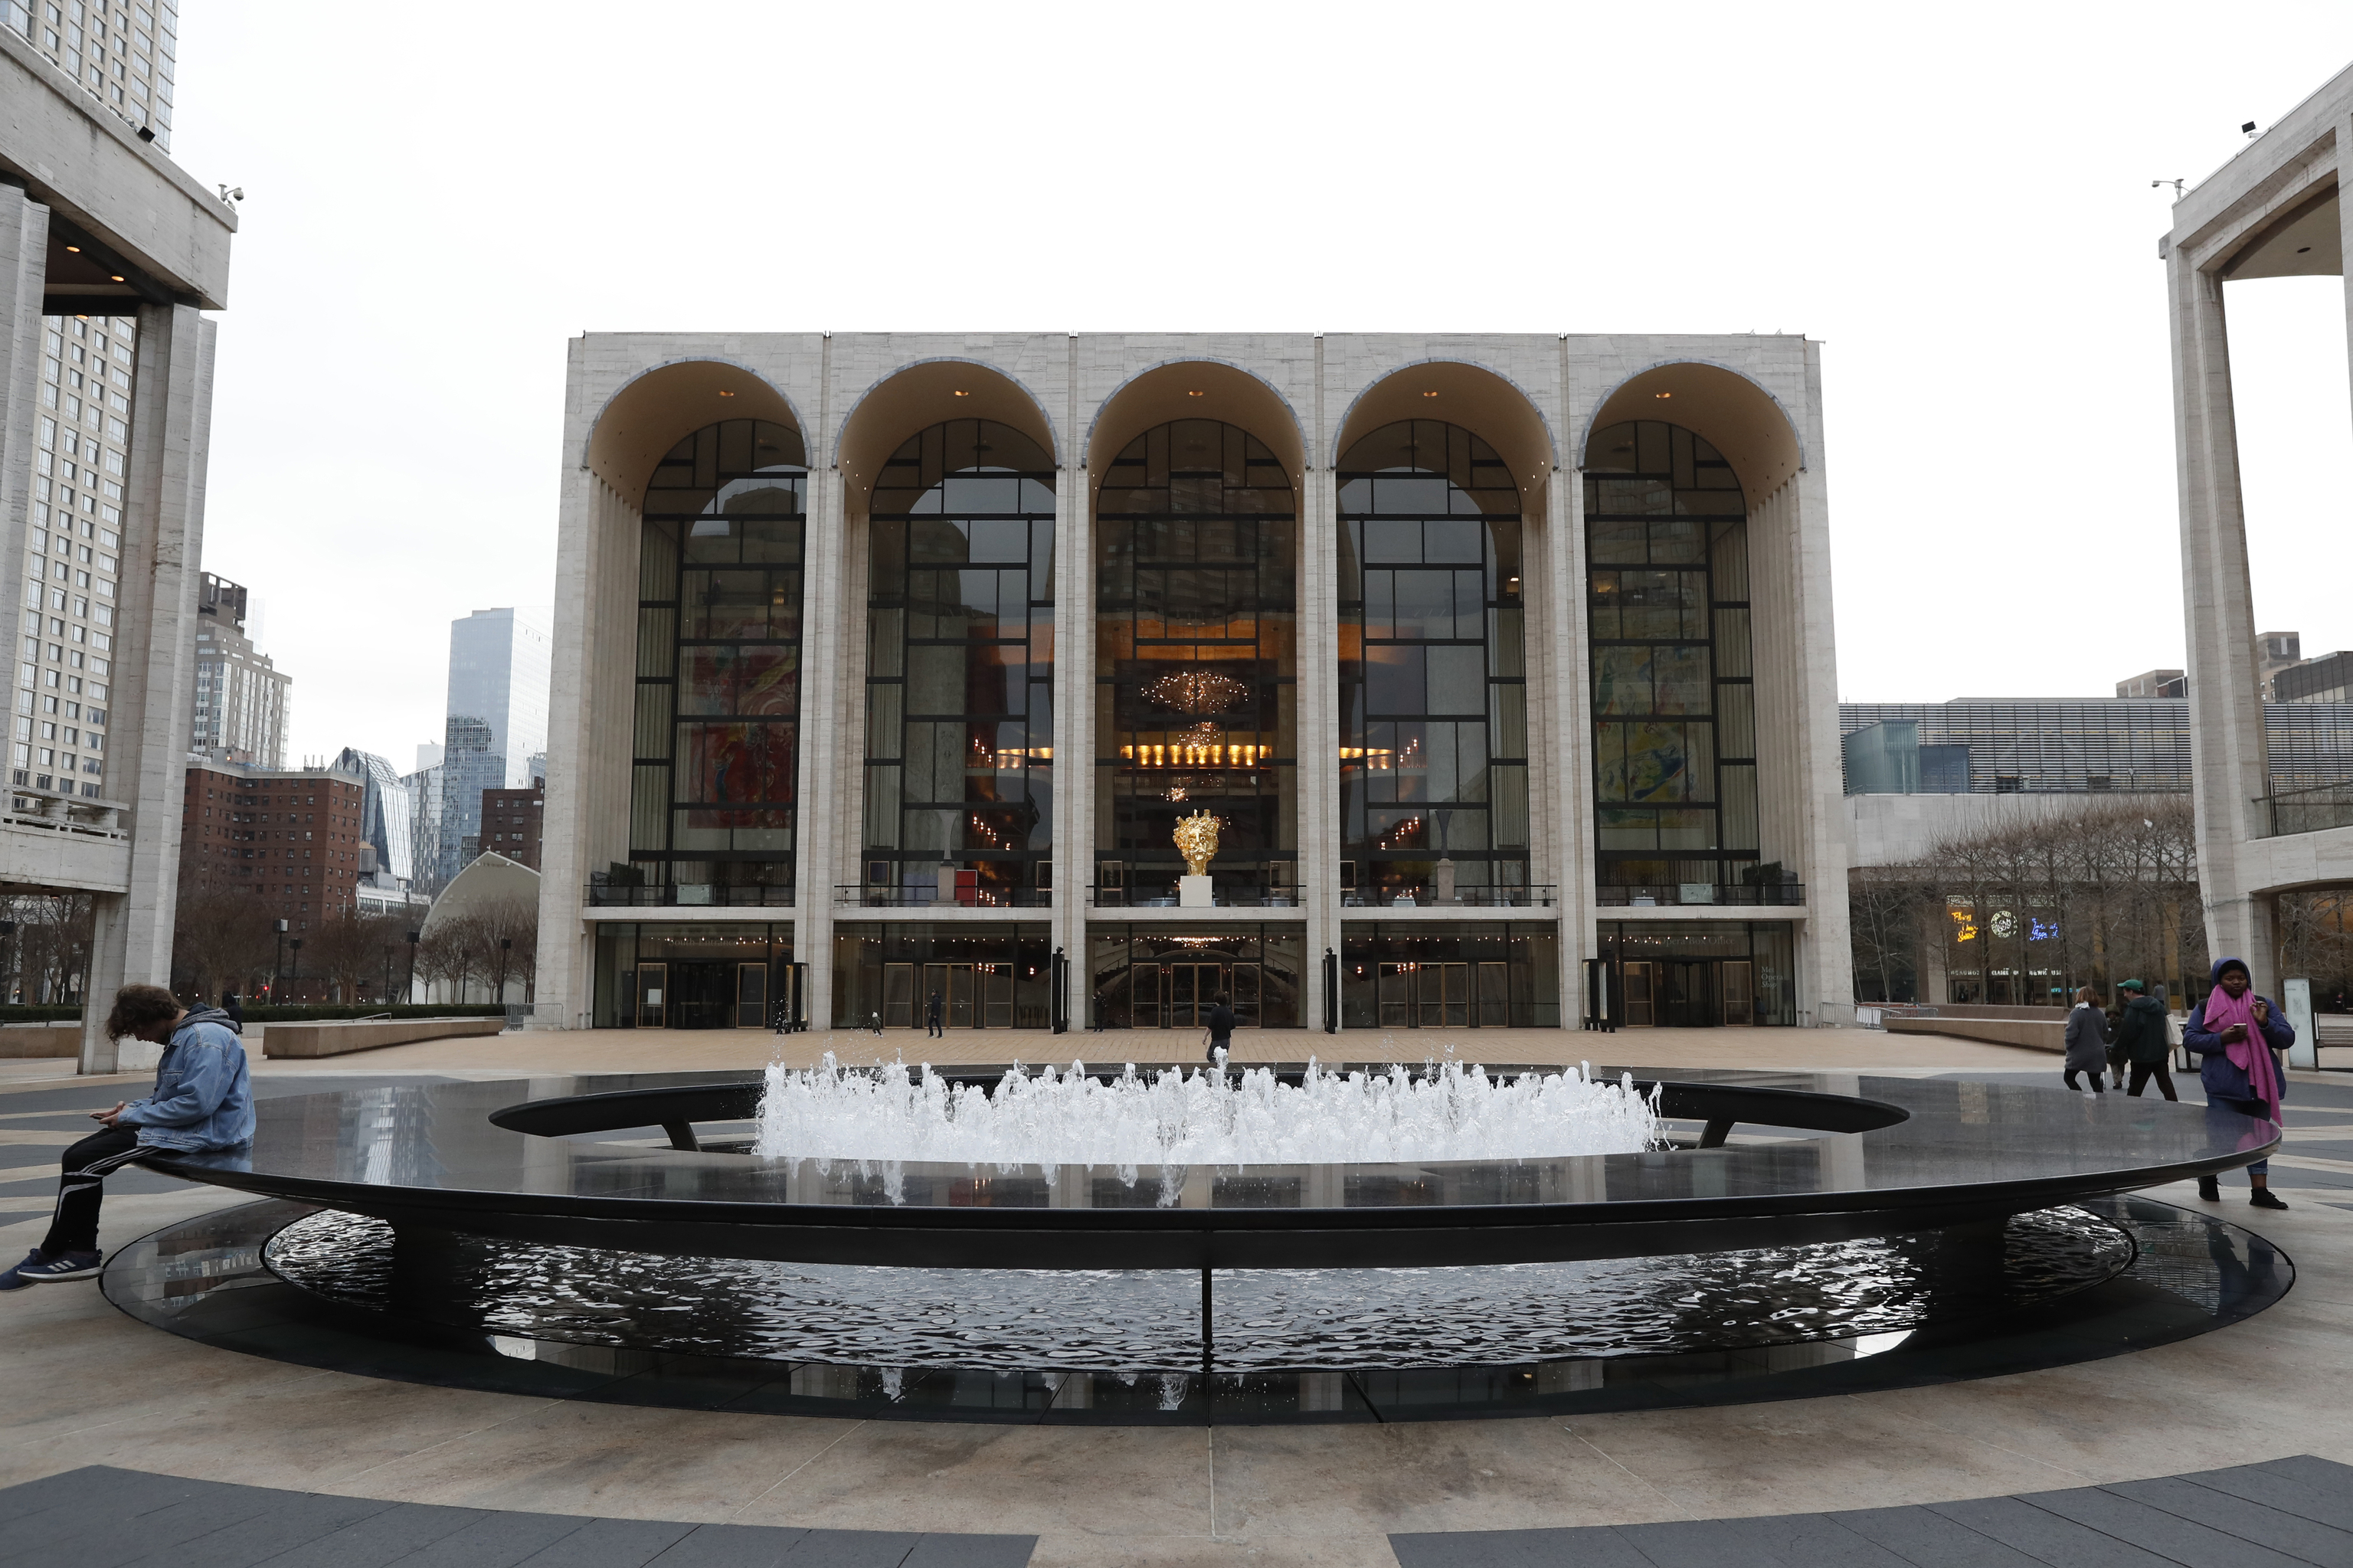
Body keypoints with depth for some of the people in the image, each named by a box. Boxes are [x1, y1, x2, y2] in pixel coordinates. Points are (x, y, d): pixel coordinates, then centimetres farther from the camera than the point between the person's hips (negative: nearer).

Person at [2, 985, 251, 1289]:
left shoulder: (206, 1039, -20)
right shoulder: (183, 1036, 16)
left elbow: (196, 1103, -27)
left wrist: (131, 1117, -15)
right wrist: (130, 1109, 4)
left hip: (201, 1134, -11)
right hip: (179, 1126, 11)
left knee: (82, 1161, -12)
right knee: (79, 1155, 6)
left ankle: (51, 1254, 4)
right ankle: (81, 1252, 5)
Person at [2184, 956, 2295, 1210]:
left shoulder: (2264, 1005, 9)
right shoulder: (2206, 1007, 2)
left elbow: (2287, 1039, 5)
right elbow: (2190, 1039, -1)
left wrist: (2265, 1023, -13)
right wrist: (2221, 1038, -16)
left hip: (2259, 1083, 3)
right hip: (2224, 1085, -3)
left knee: (2257, 1137, 7)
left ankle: (2260, 1191, 10)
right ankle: (2207, 1176, 22)